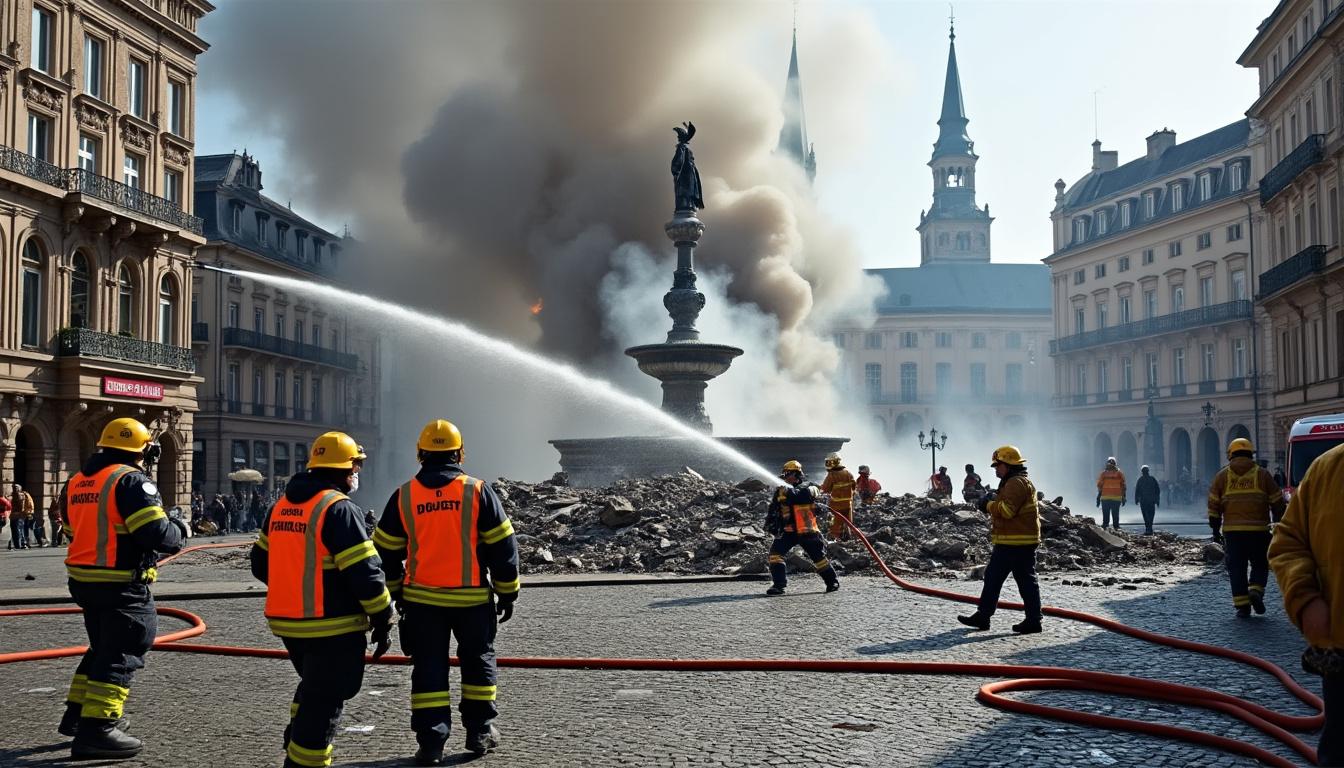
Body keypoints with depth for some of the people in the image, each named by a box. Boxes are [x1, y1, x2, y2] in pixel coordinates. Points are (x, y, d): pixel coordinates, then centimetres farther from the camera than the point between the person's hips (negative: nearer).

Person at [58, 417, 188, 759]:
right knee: (121, 655, -3)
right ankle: (96, 729, -7)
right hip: (122, 586, -9)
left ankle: (76, 714, 31)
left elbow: (75, 529, 19)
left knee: (102, 647, 23)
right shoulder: (132, 481, -15)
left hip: (83, 581, 9)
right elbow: (156, 533, -22)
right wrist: (179, 533, -2)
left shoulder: (76, 482, 12)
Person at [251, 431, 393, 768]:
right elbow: (364, 572, -20)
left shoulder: (281, 506, 9)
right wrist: (383, 620, -10)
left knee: (312, 688, 28)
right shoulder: (339, 508, -16)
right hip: (332, 627, -8)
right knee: (324, 702, 2)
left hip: (287, 623, 8)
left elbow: (261, 563, 16)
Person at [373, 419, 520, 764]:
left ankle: (431, 742, 4)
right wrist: (507, 592, 6)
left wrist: (394, 595, 18)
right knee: (479, 661, 16)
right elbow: (503, 547, -4)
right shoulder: (478, 491, -6)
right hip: (473, 599, -1)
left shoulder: (403, 496, -1)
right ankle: (480, 731, 22)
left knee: (429, 669, 7)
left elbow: (386, 552, 6)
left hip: (422, 599, 1)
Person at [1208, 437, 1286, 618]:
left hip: (1232, 530, 1)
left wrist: (1215, 529, 11)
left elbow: (1213, 504, 5)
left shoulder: (1222, 476, 7)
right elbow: (1277, 502, 6)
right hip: (1258, 529, 0)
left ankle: (1242, 605, 1)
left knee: (1237, 568, 5)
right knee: (1260, 564, 13)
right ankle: (1256, 591, -10)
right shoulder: (1262, 474, 5)